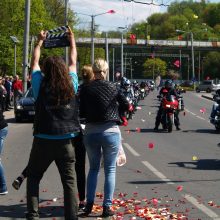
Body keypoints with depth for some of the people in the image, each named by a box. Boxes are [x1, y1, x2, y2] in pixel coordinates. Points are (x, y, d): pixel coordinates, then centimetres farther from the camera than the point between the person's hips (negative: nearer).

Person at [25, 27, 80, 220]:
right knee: (70, 182, 6)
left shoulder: (41, 86, -4)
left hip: (43, 141, -1)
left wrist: (40, 41, 26)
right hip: (66, 141, 1)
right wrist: (72, 40, 29)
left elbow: (34, 62, 12)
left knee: (33, 177, 15)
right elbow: (73, 62, 15)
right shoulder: (71, 86, -1)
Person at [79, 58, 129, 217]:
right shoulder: (112, 87, -4)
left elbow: (81, 113, 0)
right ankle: (107, 207, 4)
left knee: (93, 168, 17)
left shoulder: (86, 89, -2)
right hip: (111, 131, -2)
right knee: (110, 170, 8)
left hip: (91, 132, 2)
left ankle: (89, 203, 11)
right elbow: (126, 105, 3)